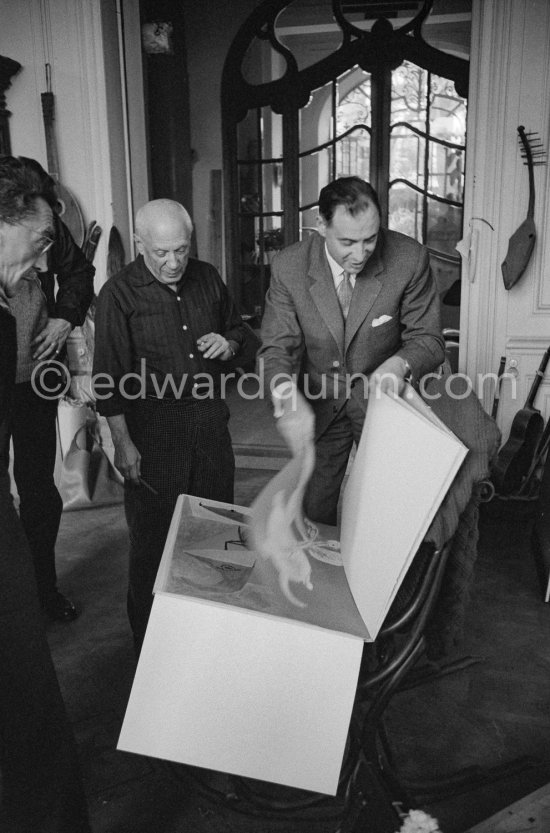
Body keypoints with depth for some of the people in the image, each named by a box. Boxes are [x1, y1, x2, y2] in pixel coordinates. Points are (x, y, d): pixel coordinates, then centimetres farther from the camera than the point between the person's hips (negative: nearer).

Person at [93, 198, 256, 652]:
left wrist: (229, 343, -4)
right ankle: (149, 644, 26)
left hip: (210, 424, 5)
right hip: (152, 432, -4)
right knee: (154, 538, 6)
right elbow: (110, 375, -8)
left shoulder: (207, 278, 6)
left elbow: (240, 329, 20)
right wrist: (123, 442, -11)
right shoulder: (119, 294, -8)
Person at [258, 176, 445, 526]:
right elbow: (276, 349, -16)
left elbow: (429, 339, -12)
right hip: (320, 404, 1)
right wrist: (288, 399, -37)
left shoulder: (409, 258, -20)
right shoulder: (289, 267, -18)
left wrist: (400, 363, -35)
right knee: (314, 510, 12)